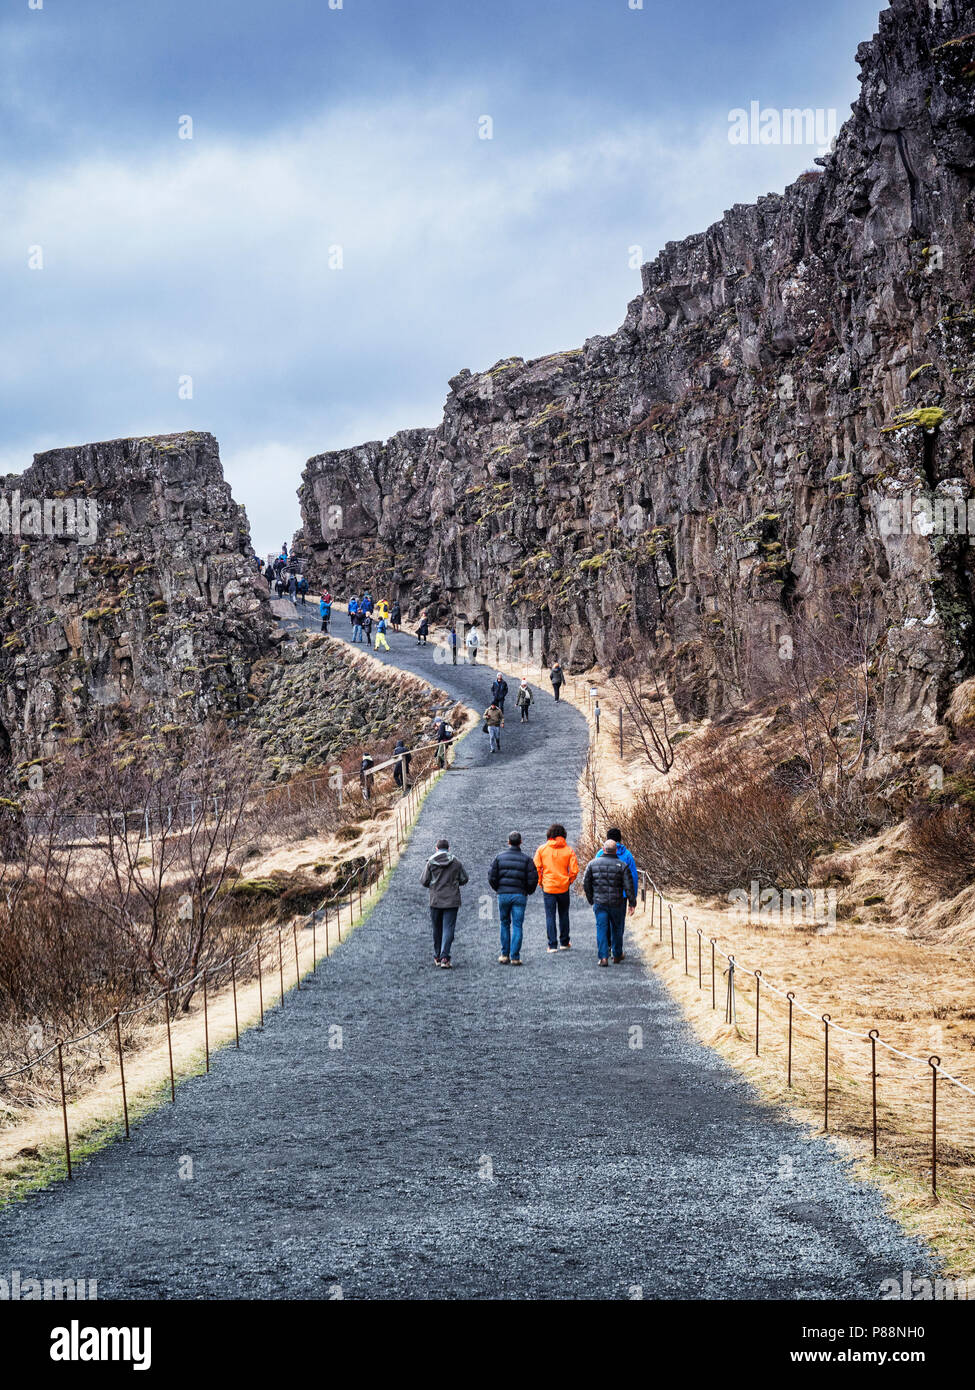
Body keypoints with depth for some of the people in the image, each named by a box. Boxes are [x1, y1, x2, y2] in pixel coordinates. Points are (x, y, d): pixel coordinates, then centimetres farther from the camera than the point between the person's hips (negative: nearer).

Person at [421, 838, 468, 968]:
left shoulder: (430, 862, -3)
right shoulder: (456, 862, -2)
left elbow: (423, 882, -3)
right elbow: (464, 879, 4)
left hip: (435, 900, 1)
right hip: (451, 901, -1)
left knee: (437, 929, 14)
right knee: (448, 929, -2)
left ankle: (437, 957, 21)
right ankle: (444, 957, -15)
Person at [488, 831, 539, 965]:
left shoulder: (499, 857, 1)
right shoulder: (526, 859, -2)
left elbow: (491, 877, -2)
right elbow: (533, 879, -6)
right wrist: (529, 891, 12)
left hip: (503, 894, 1)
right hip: (520, 896, -1)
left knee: (504, 924, 14)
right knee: (517, 926, 2)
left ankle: (504, 955, 14)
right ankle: (515, 957, -2)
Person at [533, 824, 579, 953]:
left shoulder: (542, 849, -3)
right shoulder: (568, 850, -2)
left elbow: (536, 868, -5)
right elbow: (574, 870, -6)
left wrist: (540, 882, 7)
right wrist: (569, 881, 10)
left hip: (548, 887, -1)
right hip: (564, 887, 1)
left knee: (550, 916, 3)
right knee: (564, 915, 17)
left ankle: (552, 945, -1)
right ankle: (564, 943, 24)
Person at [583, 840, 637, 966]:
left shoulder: (593, 863, 0)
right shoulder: (621, 866, -5)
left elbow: (586, 884, 4)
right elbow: (629, 886, -6)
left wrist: (591, 900, 15)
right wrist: (632, 903, 1)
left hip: (599, 902, 0)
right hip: (616, 903, 0)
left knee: (602, 929, 1)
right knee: (617, 928, 15)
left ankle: (603, 957, -8)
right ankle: (617, 956, 24)